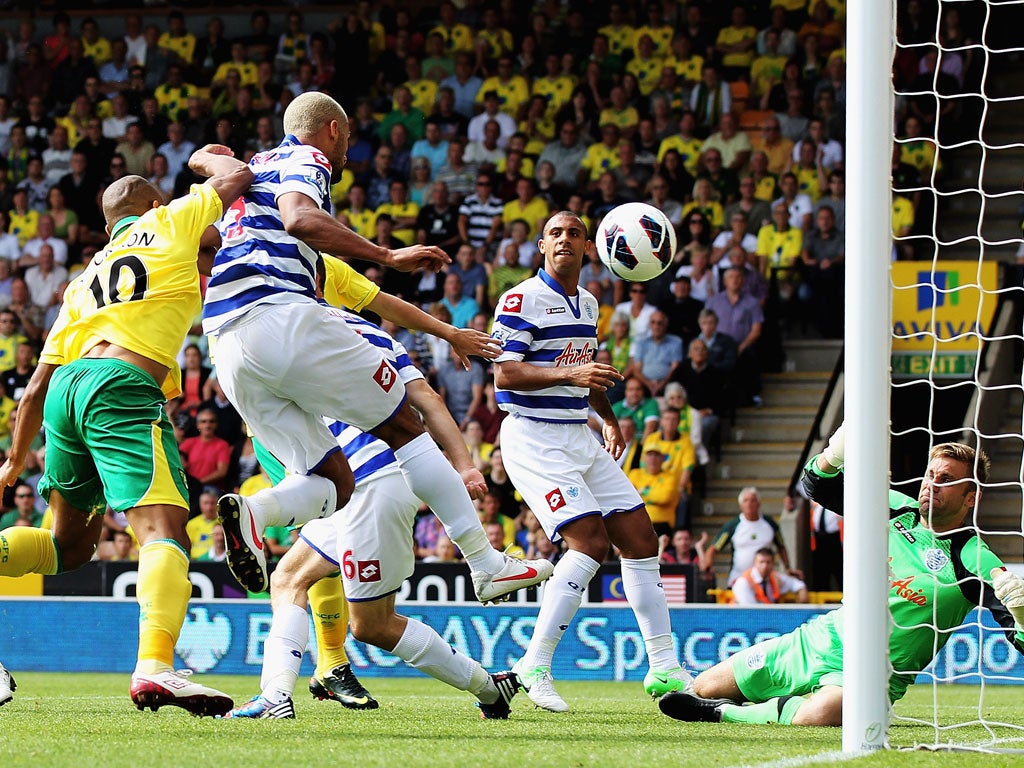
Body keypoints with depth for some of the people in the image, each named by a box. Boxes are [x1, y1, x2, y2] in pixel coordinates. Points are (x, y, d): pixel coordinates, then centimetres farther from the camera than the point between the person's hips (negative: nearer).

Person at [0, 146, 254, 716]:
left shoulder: (87, 277, 30)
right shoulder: (170, 224, 17)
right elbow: (237, 178, 21)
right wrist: (209, 157, 42)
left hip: (66, 389, 7)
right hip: (124, 386, -7)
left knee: (69, 545, 23)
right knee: (165, 530, -18)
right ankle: (155, 668, -41)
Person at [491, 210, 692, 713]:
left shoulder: (588, 303, 16)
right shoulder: (522, 300, -9)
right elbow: (504, 373, -18)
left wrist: (608, 418, 21)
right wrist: (567, 374, -29)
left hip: (579, 437, 8)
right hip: (534, 438, -8)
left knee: (640, 538, 5)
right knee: (591, 542, -21)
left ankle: (664, 670, 13)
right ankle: (533, 667, -14)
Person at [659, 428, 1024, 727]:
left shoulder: (972, 558, -14)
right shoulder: (899, 509, 3)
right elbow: (817, 484, 14)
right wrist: (834, 456, -10)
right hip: (821, 638, 6)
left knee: (819, 714, -39)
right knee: (704, 687, 3)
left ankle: (726, 714, -16)